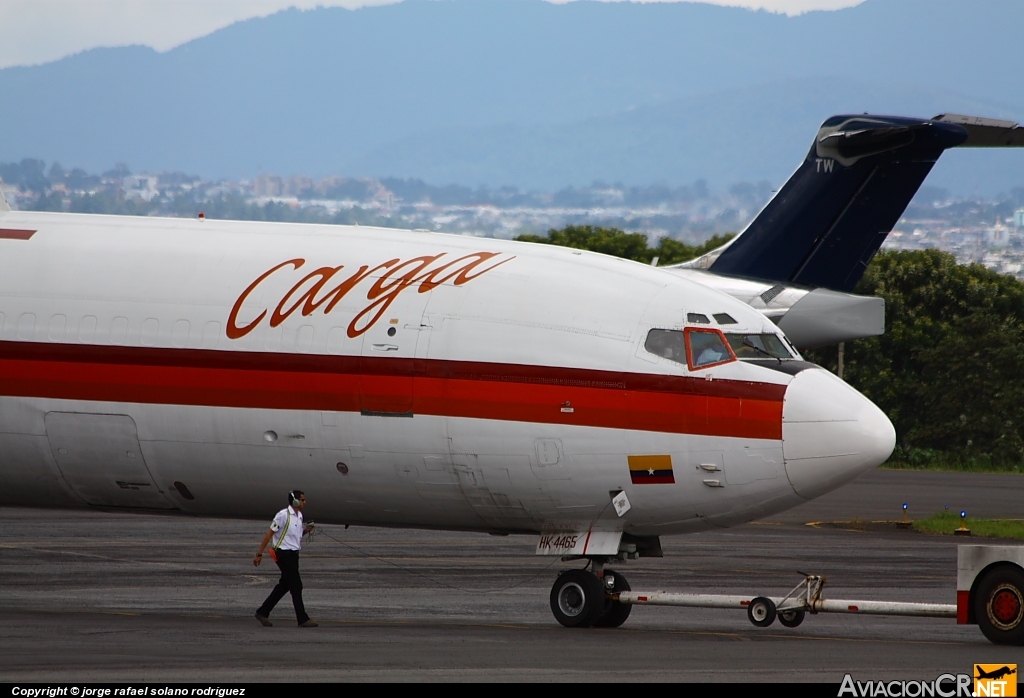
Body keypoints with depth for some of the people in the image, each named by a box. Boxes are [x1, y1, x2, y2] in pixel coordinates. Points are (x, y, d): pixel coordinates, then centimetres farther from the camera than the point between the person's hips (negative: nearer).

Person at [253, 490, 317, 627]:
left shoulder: (299, 515, 12)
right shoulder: (283, 515, -14)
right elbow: (269, 534, -12)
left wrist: (306, 530, 3)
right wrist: (259, 554, -13)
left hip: (293, 554, 9)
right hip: (284, 555, -9)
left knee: (284, 586, 12)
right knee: (296, 586, -7)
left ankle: (263, 613, 21)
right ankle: (302, 619, -4)